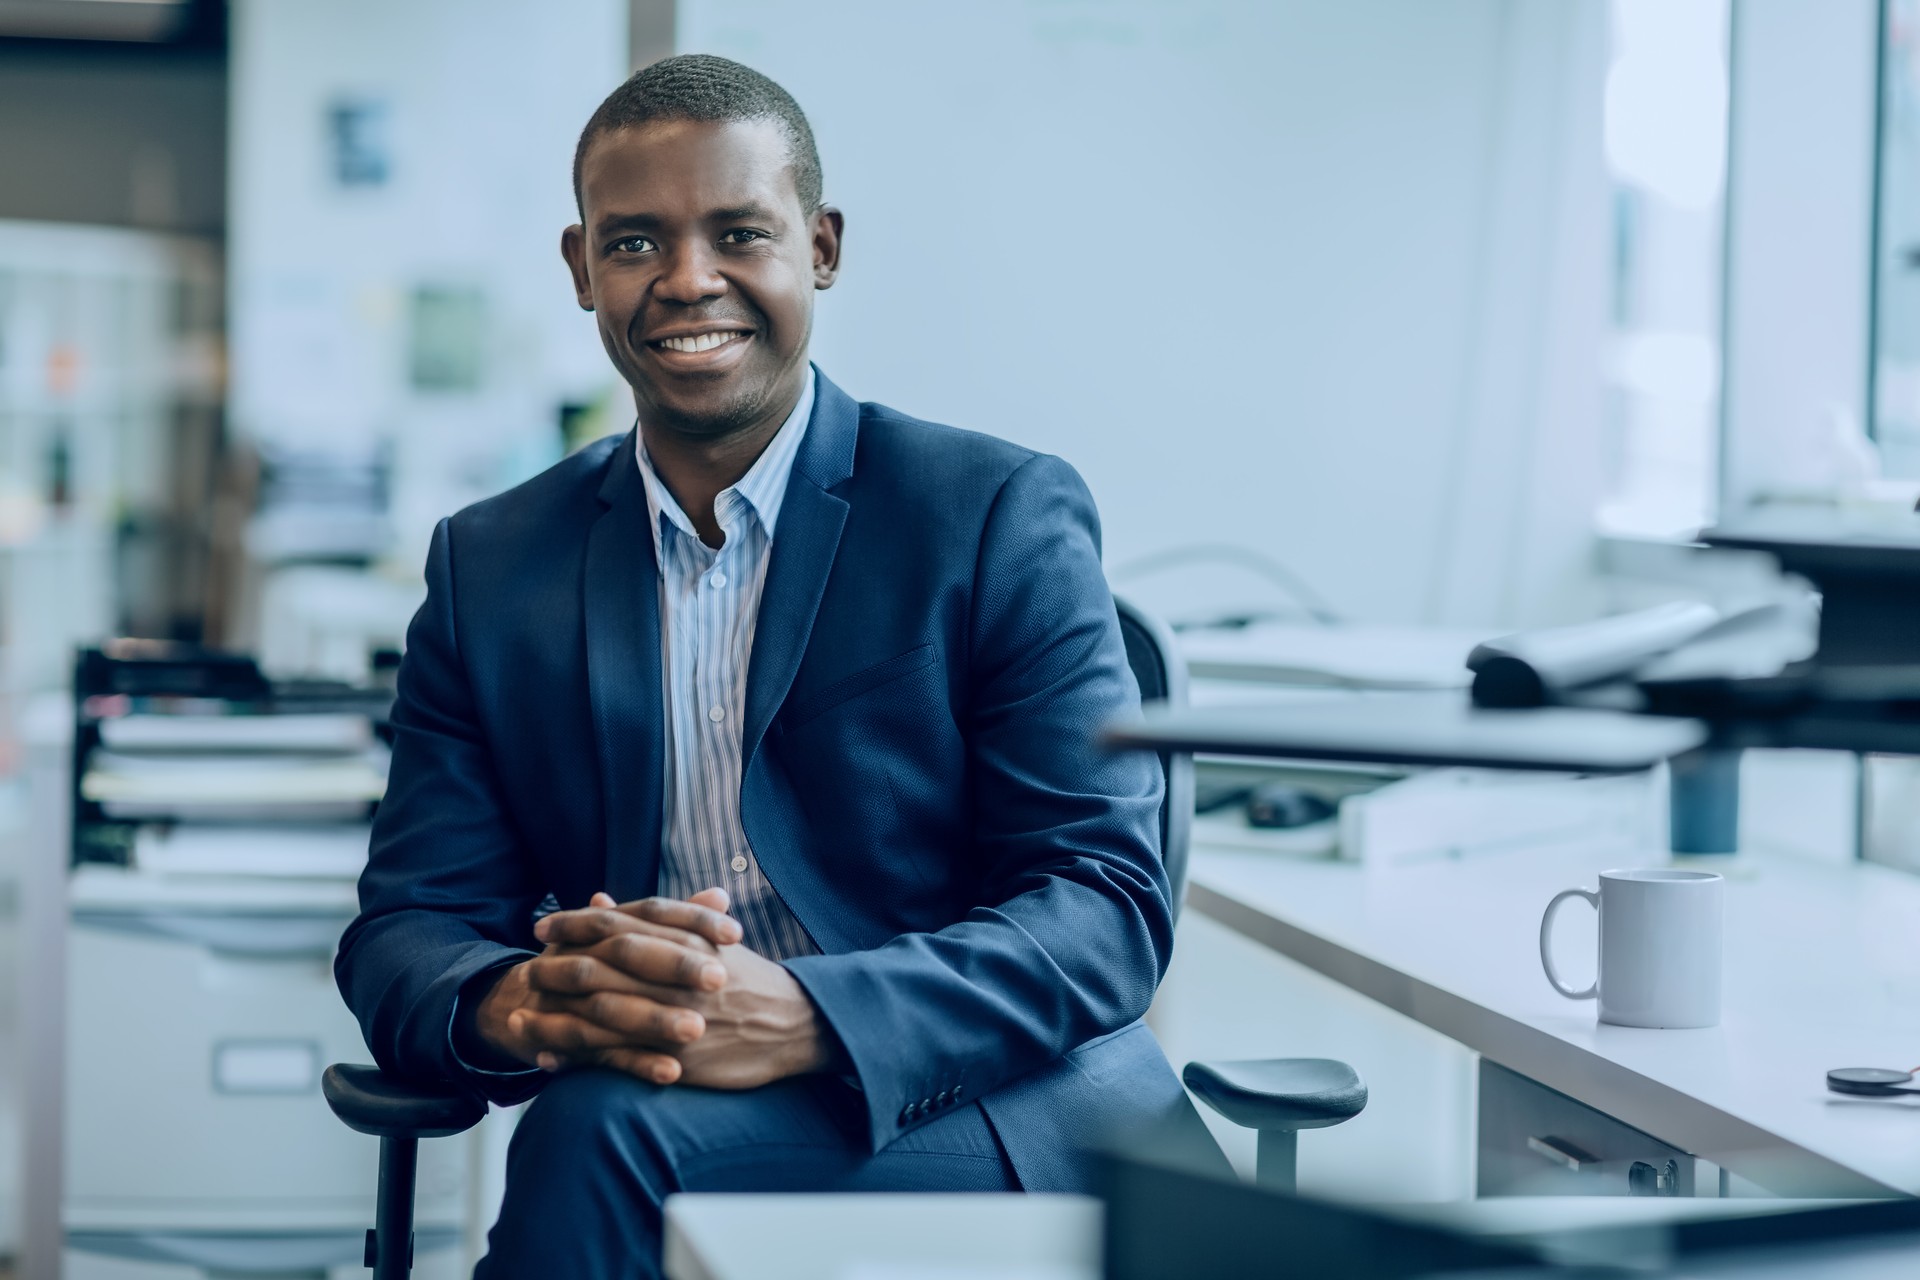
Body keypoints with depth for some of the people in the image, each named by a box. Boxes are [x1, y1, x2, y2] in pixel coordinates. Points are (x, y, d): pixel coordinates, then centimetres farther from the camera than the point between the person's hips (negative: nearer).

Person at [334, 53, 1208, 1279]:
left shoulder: (1003, 514, 0)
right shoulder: (492, 566, 12)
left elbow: (1109, 906, -7)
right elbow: (405, 927, 8)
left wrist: (799, 1018, -25)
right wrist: (516, 1006, -19)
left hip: (997, 1119, -3)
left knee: (611, 1130, -30)